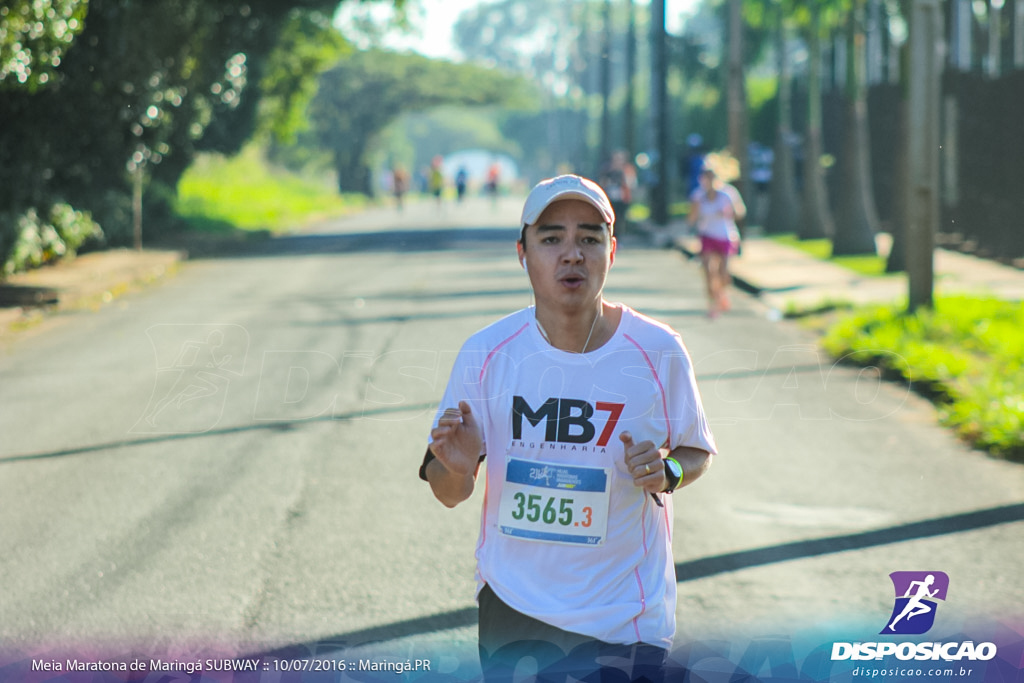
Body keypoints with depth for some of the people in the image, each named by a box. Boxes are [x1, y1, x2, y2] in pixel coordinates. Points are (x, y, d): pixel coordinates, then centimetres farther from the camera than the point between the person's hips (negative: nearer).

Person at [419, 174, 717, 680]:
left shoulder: (659, 352, -9)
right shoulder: (486, 353, -7)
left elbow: (697, 452, 5)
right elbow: (448, 495, -2)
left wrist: (667, 472, -17)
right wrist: (457, 469, -25)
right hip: (511, 608, 1)